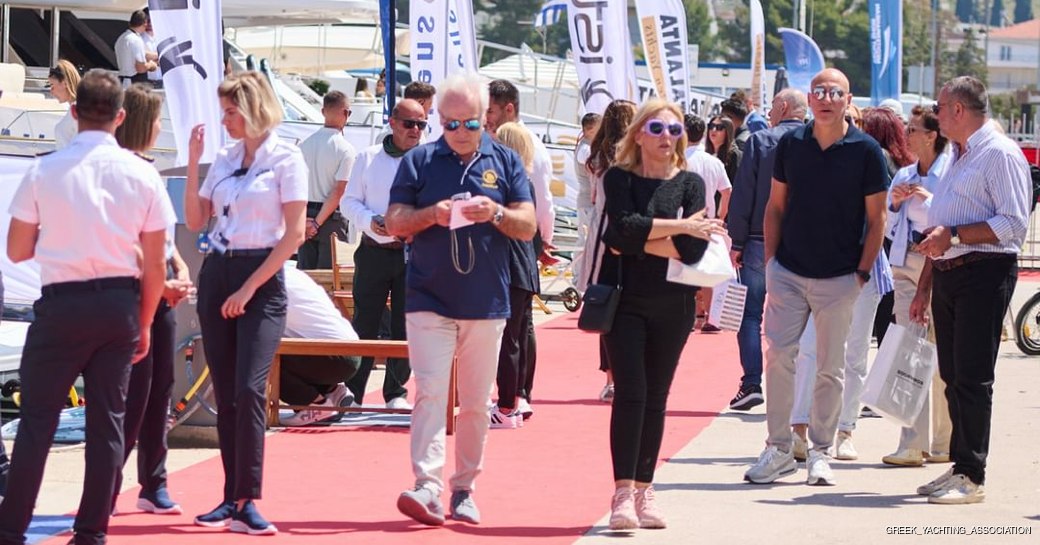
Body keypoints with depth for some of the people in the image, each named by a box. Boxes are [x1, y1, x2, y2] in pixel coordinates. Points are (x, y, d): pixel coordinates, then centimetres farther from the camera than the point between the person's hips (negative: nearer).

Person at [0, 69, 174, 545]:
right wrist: (143, 324, 13)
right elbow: (154, 264, 2)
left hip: (62, 302, -2)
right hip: (119, 303, 2)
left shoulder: (45, 171, -6)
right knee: (108, 420, 8)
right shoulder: (142, 175, -1)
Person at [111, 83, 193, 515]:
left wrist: (180, 269, 5)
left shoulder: (148, 168, 14)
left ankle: (154, 485, 18)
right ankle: (105, 491, -2)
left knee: (160, 389, 11)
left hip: (162, 290, 9)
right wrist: (158, 284, -16)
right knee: (134, 393, -8)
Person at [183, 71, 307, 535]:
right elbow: (195, 221, 11)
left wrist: (249, 288, -13)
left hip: (261, 280, -6)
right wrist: (192, 163, 1)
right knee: (225, 393, 6)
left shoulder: (285, 159, -6)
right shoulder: (223, 160, 11)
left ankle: (246, 501, -14)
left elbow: (294, 234, -10)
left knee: (249, 389, -15)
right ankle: (232, 497, 11)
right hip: (217, 274, 6)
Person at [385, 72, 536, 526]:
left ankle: (464, 490, 17)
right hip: (429, 299, -2)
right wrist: (431, 215, -17)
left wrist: (496, 214, -16)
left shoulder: (505, 162, 6)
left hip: (486, 302, 2)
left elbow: (528, 227, 4)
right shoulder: (419, 161, 3)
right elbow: (394, 223, 2)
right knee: (430, 392, -14)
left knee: (475, 403, 8)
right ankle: (427, 487, -21)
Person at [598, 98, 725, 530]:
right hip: (625, 301, -2)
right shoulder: (620, 179, 2)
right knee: (630, 392, -11)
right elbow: (624, 226, -17)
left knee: (656, 397, 7)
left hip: (673, 305, 2)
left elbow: (693, 249, -10)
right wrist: (680, 226, -14)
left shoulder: (691, 184, 4)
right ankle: (623, 493, -13)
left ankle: (643, 490, 13)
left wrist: (637, 241, -11)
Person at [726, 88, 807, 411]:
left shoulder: (761, 141, -5)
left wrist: (737, 241, -3)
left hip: (760, 241, -3)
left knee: (750, 314, 2)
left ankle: (751, 384, -7)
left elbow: (743, 194, -7)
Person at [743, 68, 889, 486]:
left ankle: (820, 452, 15)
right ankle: (778, 448, 6)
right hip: (788, 272, 2)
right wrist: (770, 262, 4)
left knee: (830, 369, 5)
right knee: (778, 357, -3)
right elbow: (775, 206, 11)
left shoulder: (866, 151, -5)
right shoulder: (790, 144, 3)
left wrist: (863, 272, -5)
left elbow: (876, 219, -1)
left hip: (839, 278, -2)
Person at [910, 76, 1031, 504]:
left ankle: (971, 477, -8)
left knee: (972, 377, -10)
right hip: (947, 276, 9)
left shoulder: (1000, 154, -8)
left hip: (984, 274, -9)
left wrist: (953, 235, -18)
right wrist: (924, 288, 24)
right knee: (953, 376, 9)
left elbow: (1013, 225, -18)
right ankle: (960, 467, 14)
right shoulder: (958, 157, 23)